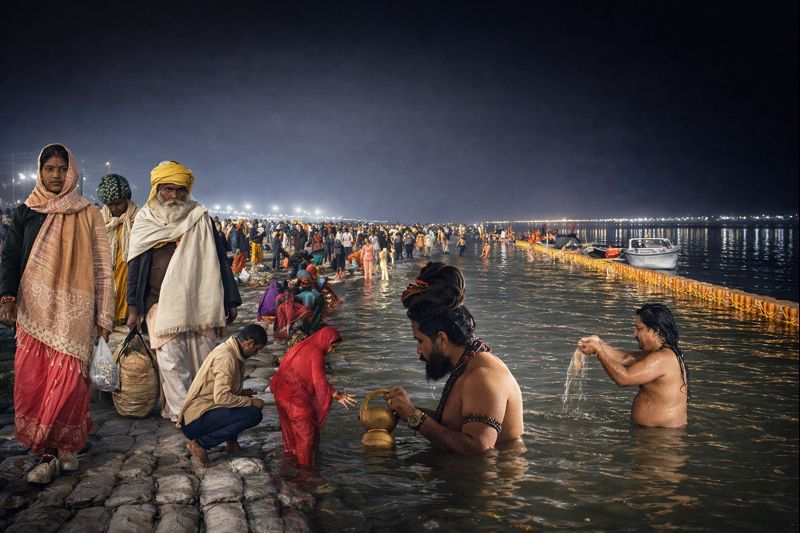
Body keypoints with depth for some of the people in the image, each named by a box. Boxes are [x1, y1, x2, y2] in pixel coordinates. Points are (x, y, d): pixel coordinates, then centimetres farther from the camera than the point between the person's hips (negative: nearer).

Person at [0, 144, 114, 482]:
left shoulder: (87, 214, 8)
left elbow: (101, 266, 7)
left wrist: (104, 316, 1)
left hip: (73, 311, -2)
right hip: (34, 310, 2)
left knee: (67, 381, -9)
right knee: (31, 382, -4)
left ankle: (52, 451, 5)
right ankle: (59, 451, 4)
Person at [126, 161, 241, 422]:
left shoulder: (199, 218, 6)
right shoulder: (145, 220, 8)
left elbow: (218, 260, 7)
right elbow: (135, 266, 11)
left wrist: (229, 301, 3)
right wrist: (134, 308, 6)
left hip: (198, 302, 0)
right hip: (160, 303, 0)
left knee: (203, 360, 2)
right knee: (171, 361, -5)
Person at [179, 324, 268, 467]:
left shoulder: (227, 349, 11)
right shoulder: (226, 358, -19)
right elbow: (221, 397, -26)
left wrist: (242, 393, 10)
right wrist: (250, 401, -14)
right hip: (195, 422, -10)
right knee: (253, 414, -20)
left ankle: (231, 442, 9)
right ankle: (200, 443, -13)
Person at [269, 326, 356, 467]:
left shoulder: (300, 346, 14)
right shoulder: (316, 353, -13)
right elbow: (319, 381, -23)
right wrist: (337, 395, -21)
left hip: (282, 395, 9)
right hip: (297, 399, -9)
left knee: (291, 431, 22)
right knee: (307, 433, 1)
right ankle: (306, 466, 5)